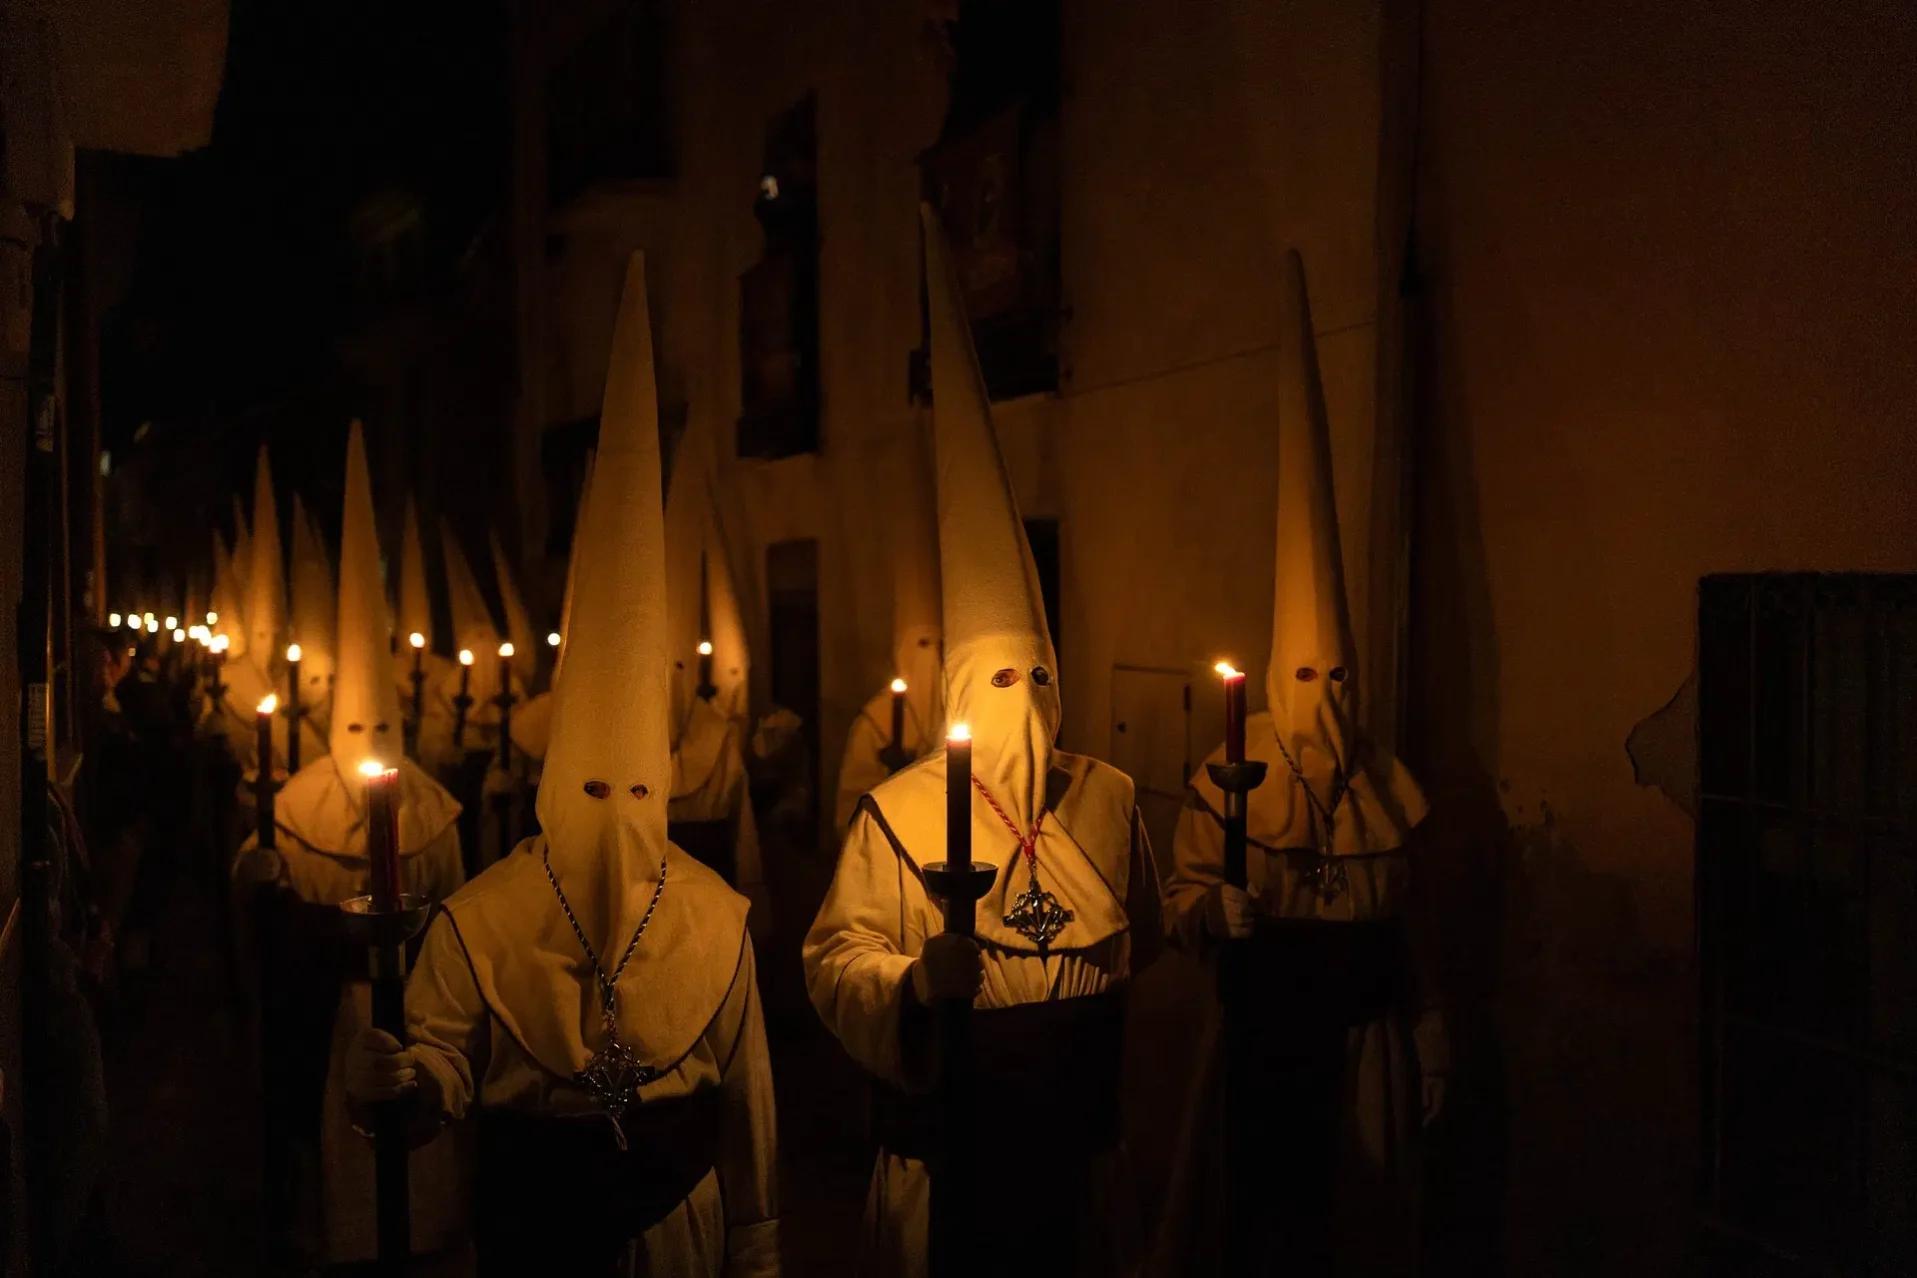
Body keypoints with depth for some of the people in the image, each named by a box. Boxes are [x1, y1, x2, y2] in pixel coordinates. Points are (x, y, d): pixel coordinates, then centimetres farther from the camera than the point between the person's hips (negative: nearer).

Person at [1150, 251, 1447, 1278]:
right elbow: (1181, 901, -10)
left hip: (1365, 1047, 3)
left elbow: (1408, 925, 9)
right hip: (1261, 1039, -3)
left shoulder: (1385, 789, 3)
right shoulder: (1227, 783, -8)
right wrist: (1217, 909, -33)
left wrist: (1429, 1045, 10)